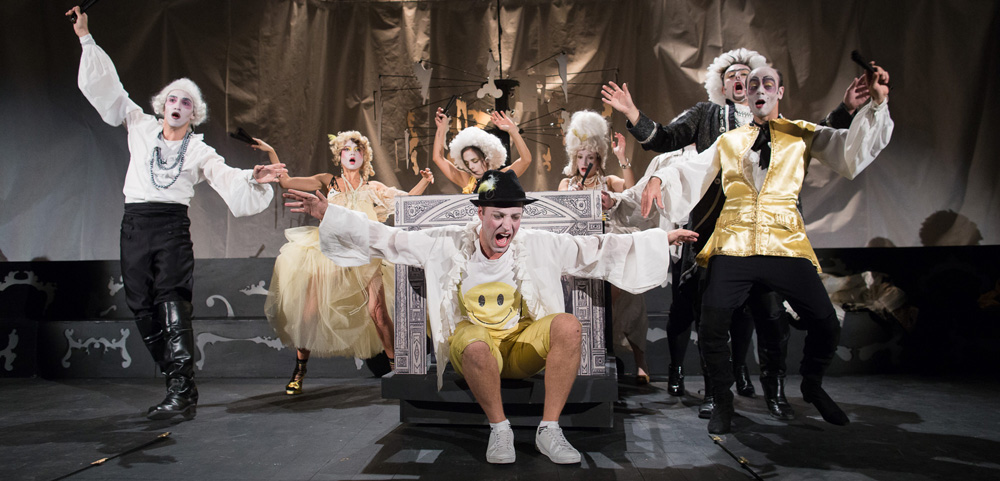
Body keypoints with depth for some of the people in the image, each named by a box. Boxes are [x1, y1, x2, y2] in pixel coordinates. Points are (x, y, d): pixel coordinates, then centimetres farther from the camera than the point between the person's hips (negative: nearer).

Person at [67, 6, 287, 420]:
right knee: (142, 307, 1)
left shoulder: (200, 151, 10)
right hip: (135, 223, 4)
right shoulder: (141, 127, 16)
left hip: (172, 224, -3)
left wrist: (253, 178, -24)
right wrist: (86, 38, 16)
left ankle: (182, 391, -20)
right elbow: (108, 88, 18)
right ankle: (176, 383, 8)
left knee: (172, 301, -15)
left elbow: (227, 178, -3)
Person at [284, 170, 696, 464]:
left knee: (568, 324, -28)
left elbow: (598, 248, 1)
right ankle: (499, 429, -13)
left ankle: (549, 430, -17)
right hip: (474, 342, -2)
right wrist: (324, 211, -8)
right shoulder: (449, 244, -4)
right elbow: (385, 239, -3)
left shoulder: (539, 246, -1)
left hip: (524, 343, 2)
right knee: (474, 343, -38)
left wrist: (663, 238, -1)